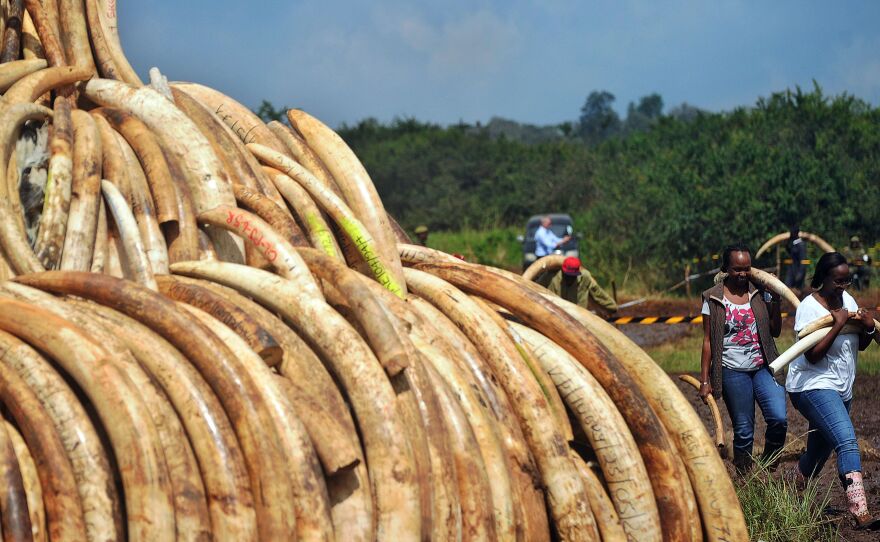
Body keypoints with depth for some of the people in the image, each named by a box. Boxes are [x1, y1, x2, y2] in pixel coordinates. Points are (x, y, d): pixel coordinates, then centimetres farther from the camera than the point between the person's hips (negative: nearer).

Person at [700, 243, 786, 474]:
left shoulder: (760, 292, 4)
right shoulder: (713, 299, -2)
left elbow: (775, 331, 6)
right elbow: (708, 341, 1)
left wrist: (775, 301, -7)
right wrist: (704, 381, 0)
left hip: (764, 367, 2)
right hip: (733, 371, -2)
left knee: (778, 418, -14)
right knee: (743, 431, 2)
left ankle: (767, 467, 9)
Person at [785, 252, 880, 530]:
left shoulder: (847, 299, 8)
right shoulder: (809, 307, -15)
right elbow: (813, 355, -22)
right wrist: (838, 324, -24)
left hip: (841, 390, 9)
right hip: (813, 386, -9)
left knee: (819, 450, 16)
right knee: (847, 442, -25)